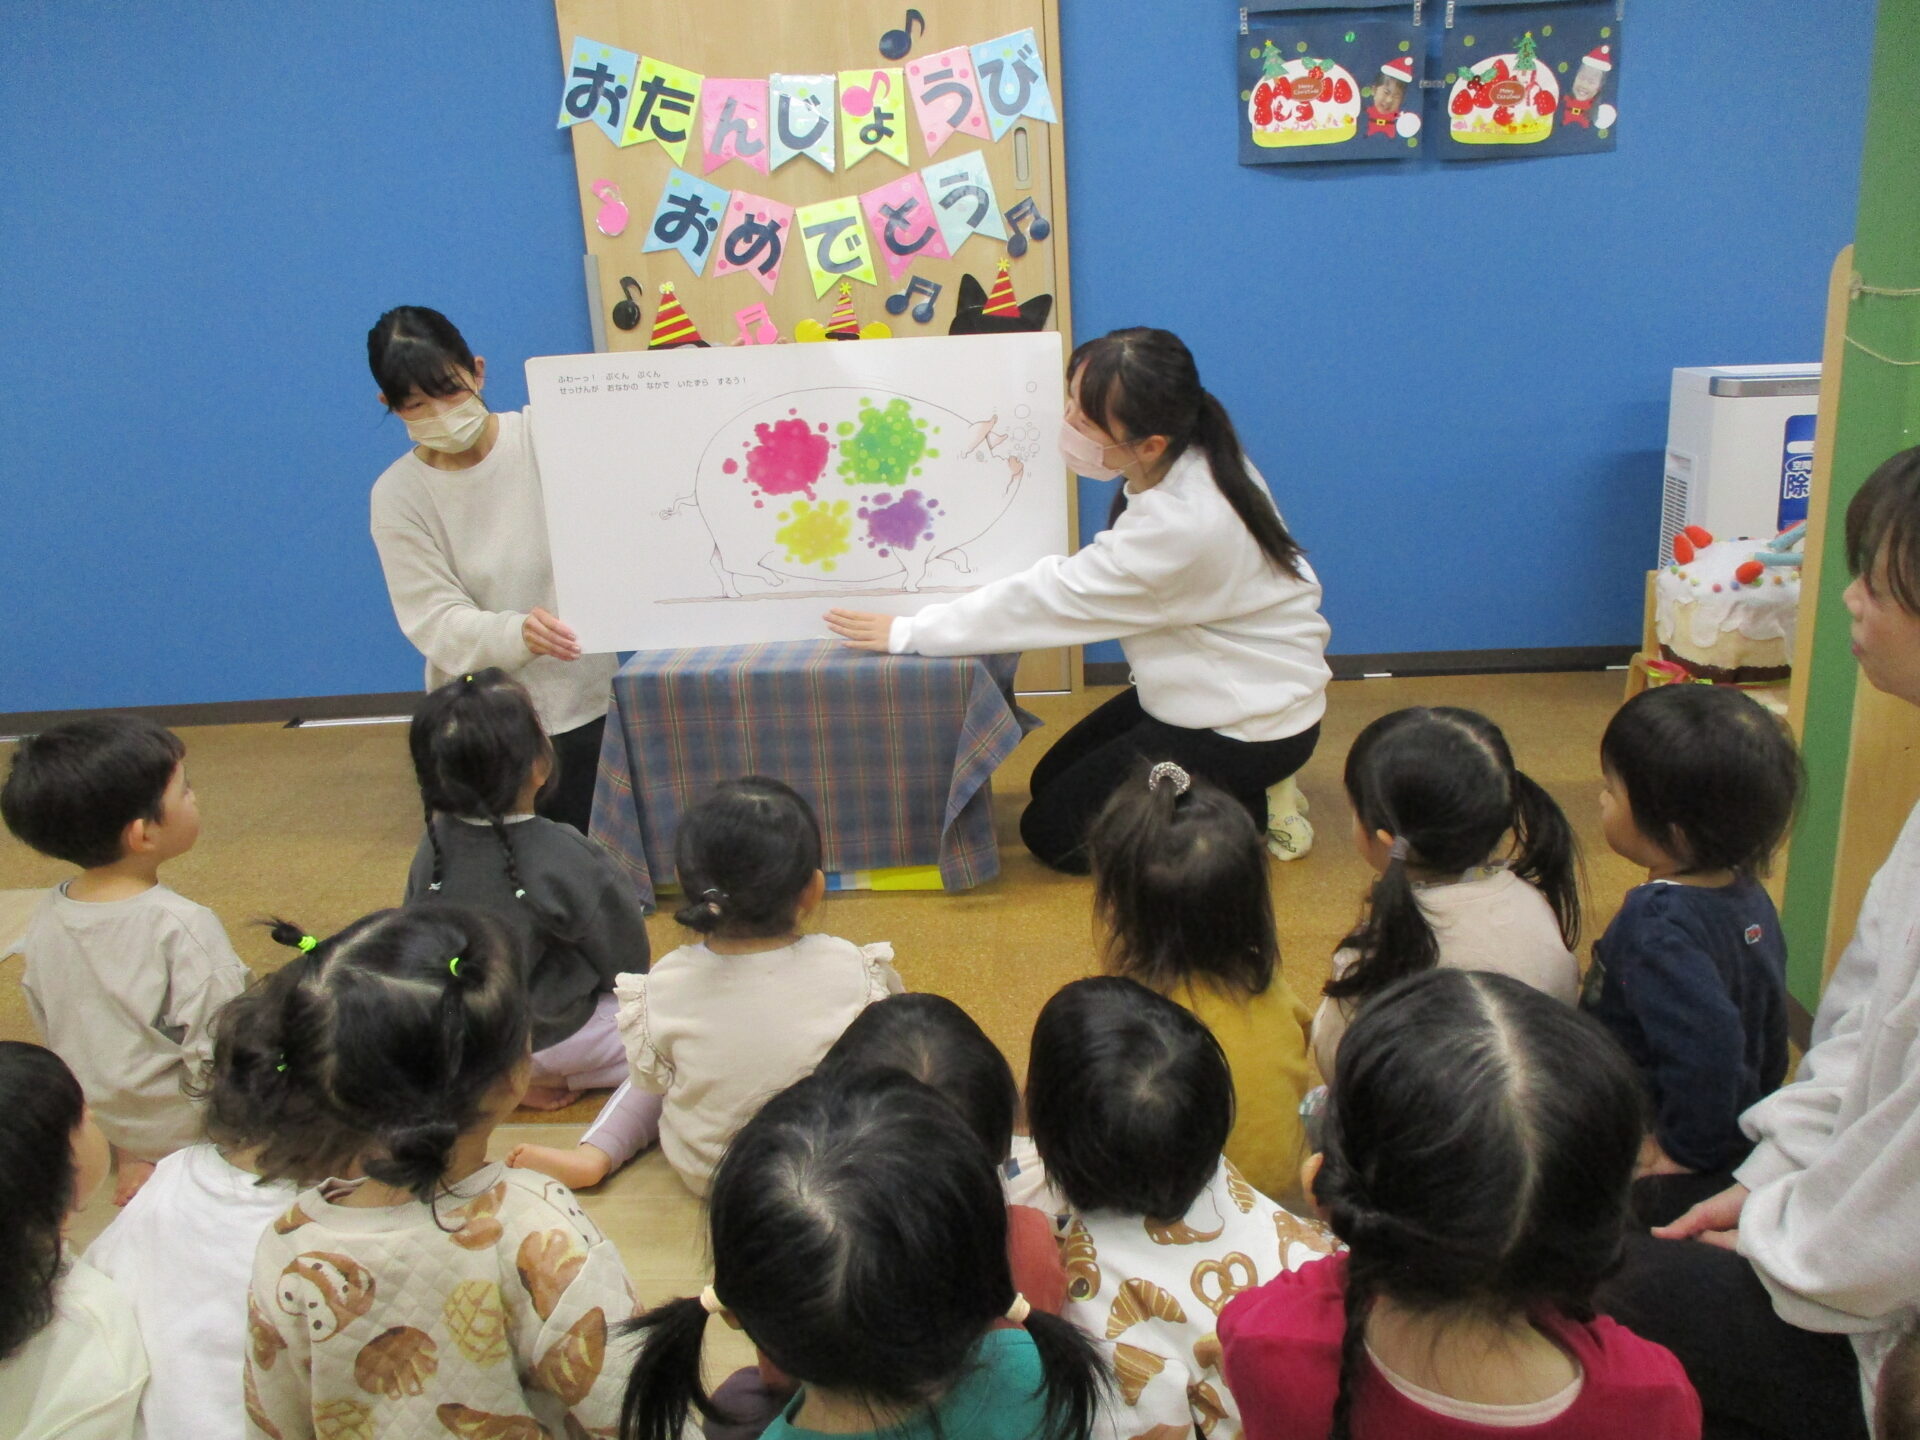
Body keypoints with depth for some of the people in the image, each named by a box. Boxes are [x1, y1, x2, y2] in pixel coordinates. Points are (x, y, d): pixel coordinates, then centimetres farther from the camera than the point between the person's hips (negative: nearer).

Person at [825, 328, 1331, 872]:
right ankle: (1230, 791, 15)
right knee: (1051, 783, 15)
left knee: (1053, 832, -4)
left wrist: (908, 632, -19)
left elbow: (1054, 598, -26)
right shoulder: (1188, 460, -7)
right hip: (1197, 690, 9)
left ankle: (1252, 813, 2)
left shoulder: (1183, 525, -33)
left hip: (1249, 724, -9)